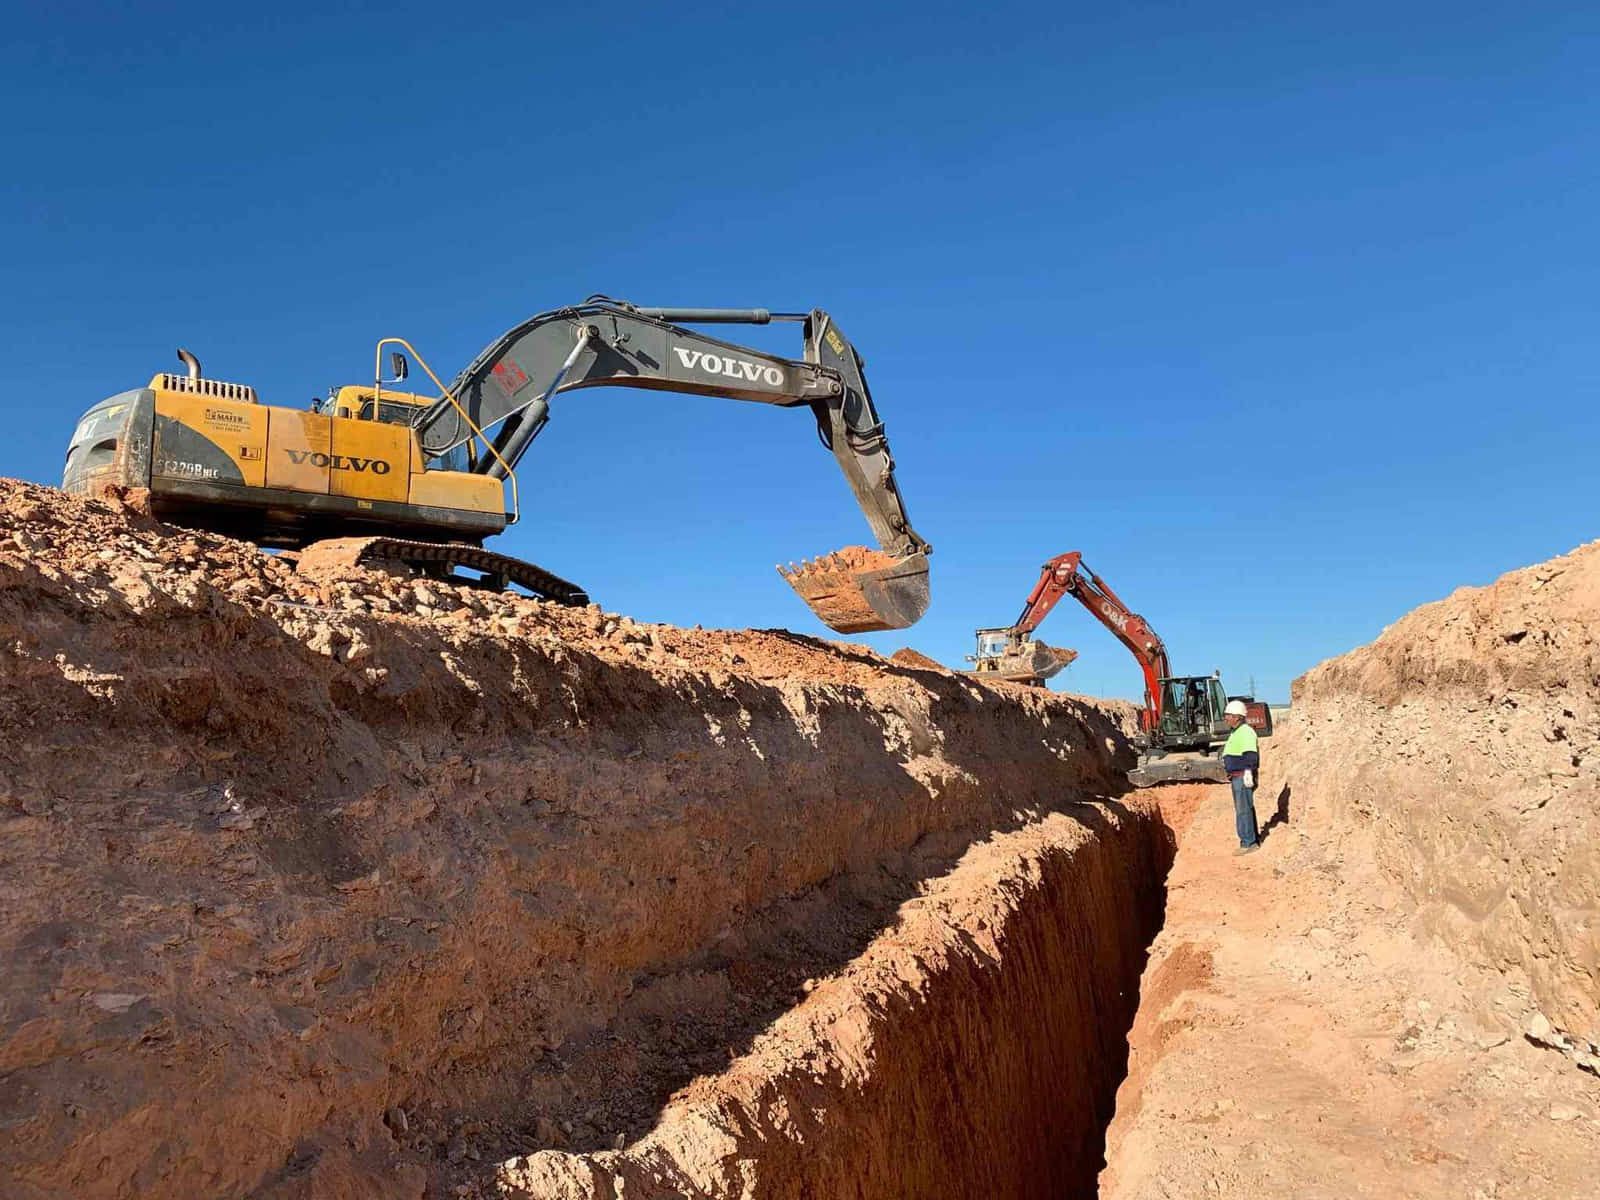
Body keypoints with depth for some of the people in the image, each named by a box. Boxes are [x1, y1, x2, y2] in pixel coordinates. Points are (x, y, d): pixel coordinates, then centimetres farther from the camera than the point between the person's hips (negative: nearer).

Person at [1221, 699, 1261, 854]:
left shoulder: (1245, 732, -16)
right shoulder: (1235, 732, 17)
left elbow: (1250, 754, -24)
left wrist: (1248, 773, -27)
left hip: (1242, 777, -11)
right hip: (1236, 777, 11)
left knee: (1243, 809, -8)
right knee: (1246, 808, 16)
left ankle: (1248, 842, -4)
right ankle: (1254, 840, 24)